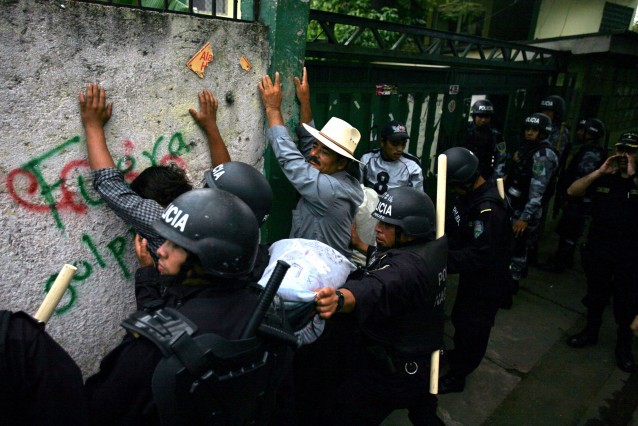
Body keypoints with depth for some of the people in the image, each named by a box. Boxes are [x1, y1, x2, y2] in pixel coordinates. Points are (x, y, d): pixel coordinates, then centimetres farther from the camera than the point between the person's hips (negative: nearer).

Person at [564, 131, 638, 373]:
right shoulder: (604, 178, 3)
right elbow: (572, 191, -8)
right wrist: (600, 171, -15)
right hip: (598, 248, 2)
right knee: (596, 293, 17)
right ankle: (591, 331, 36)